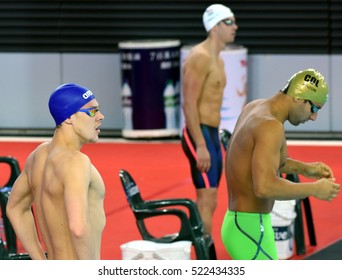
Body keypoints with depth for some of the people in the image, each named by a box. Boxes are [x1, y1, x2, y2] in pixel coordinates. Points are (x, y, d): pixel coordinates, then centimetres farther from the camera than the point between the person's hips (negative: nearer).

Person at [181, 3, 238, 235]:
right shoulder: (200, 57, -14)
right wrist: (201, 146, -23)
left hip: (212, 134, 10)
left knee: (209, 203, 10)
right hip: (199, 134, -10)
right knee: (206, 201, -13)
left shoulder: (217, 60, 16)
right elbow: (189, 105, -19)